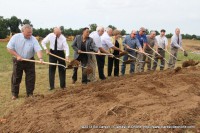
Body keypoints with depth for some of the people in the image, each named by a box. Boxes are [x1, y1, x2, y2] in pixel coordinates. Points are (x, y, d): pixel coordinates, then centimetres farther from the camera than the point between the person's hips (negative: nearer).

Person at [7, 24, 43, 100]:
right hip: (18, 61, 0)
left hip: (30, 61, 1)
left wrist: (40, 58, -42)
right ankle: (14, 94, 21)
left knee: (31, 78, 3)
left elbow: (38, 50, -23)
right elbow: (9, 48, -7)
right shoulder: (16, 37, -12)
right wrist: (17, 56, -18)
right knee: (16, 78, 7)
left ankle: (30, 93, 18)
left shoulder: (33, 39, -13)